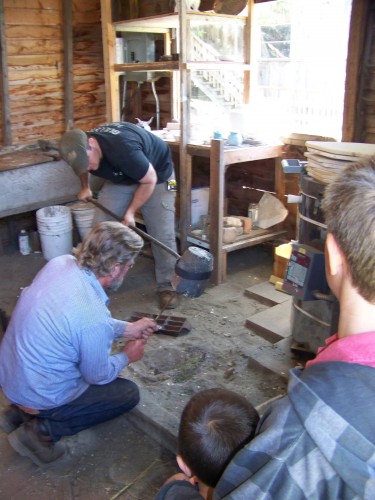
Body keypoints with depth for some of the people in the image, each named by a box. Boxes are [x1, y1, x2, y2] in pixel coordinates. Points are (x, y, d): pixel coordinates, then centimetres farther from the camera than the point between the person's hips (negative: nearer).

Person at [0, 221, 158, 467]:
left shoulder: (60, 263, -13)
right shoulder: (93, 317, -34)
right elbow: (99, 376, -14)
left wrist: (127, 328, 11)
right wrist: (127, 357, 6)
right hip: (41, 397, -7)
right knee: (129, 392, 8)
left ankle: (21, 410, 19)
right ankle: (43, 429, 2)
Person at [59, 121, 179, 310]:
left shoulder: (123, 148, -42)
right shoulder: (82, 149, -20)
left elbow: (149, 180, -28)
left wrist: (131, 212, -23)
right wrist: (85, 187, 12)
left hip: (156, 176, -5)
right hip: (120, 178, 6)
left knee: (162, 235, -11)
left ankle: (167, 287, 4)